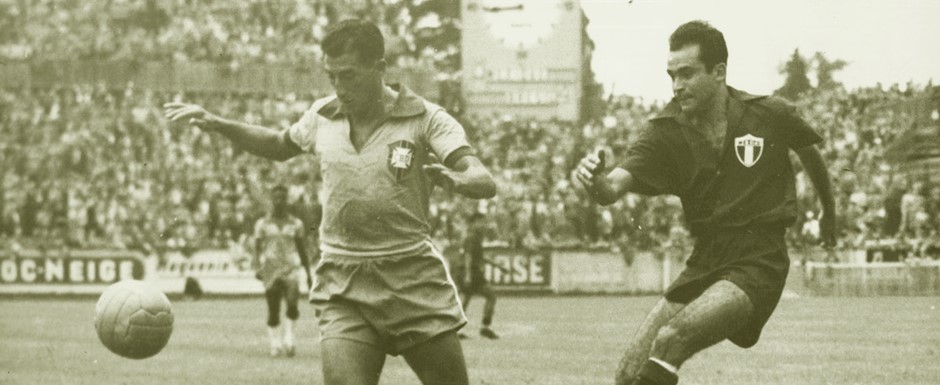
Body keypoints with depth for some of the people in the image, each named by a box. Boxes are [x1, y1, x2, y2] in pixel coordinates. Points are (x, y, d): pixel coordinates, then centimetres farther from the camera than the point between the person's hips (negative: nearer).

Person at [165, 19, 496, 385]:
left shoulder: (425, 118, -6)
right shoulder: (322, 116, 7)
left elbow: (485, 182, -18)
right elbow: (278, 145, 30)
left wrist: (454, 180, -40)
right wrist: (216, 123, 17)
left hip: (415, 283, -2)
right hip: (344, 289, 2)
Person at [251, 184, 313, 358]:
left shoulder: (296, 224, 10)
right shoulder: (262, 224, 8)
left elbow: (303, 250, 16)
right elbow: (257, 249, 5)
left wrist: (309, 274, 15)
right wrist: (257, 269, -12)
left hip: (290, 270, 0)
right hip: (270, 271, 0)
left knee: (292, 304, -23)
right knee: (273, 312, -1)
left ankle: (289, 337, -11)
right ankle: (275, 344, 11)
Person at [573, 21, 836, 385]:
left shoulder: (770, 115, -5)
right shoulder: (665, 130, -2)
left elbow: (809, 151, 16)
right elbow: (614, 188, -16)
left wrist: (829, 211, 30)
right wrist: (594, 180, -40)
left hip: (758, 263, -4)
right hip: (703, 262, 4)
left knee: (670, 340, -28)